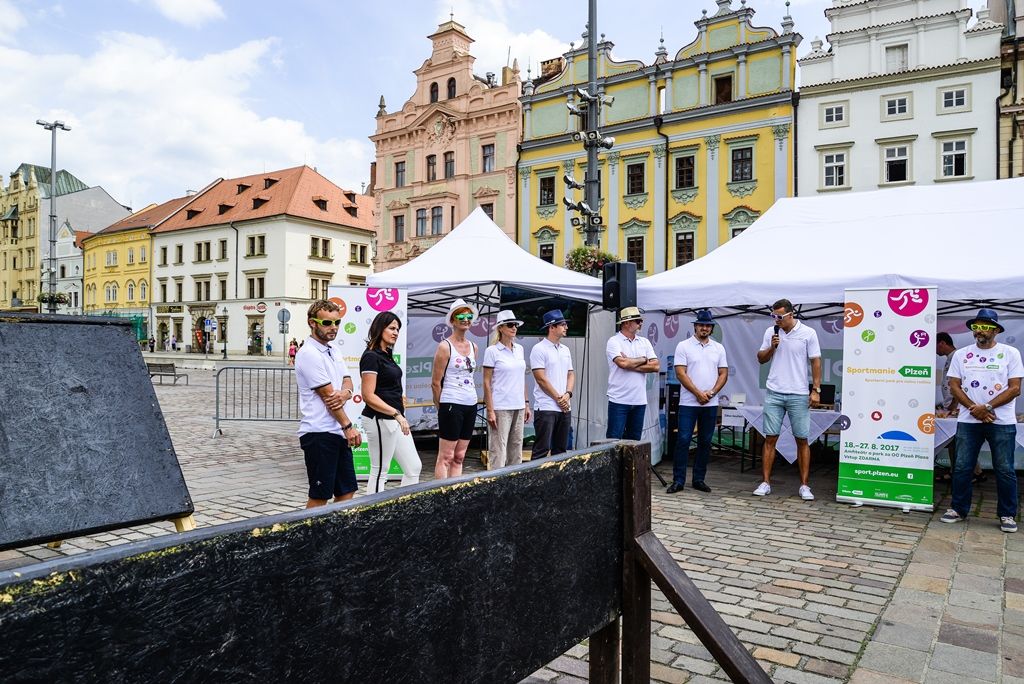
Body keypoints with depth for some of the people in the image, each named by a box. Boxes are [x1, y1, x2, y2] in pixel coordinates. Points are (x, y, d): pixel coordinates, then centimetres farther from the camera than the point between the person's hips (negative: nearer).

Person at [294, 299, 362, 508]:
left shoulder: (334, 353, 16)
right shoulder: (310, 354, -13)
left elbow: (348, 381, 9)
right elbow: (327, 395, -14)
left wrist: (344, 393, -16)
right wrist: (349, 427, -10)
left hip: (339, 433, 9)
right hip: (319, 434, -9)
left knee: (347, 491, 13)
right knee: (319, 496, -2)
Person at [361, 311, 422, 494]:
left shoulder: (387, 355, 13)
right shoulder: (371, 356, -14)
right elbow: (368, 396, -19)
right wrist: (397, 414, -23)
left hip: (395, 420, 9)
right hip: (380, 420, -9)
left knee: (414, 468, 9)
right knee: (380, 472, 1)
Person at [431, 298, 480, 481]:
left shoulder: (473, 347, 12)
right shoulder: (445, 346, -7)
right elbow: (435, 382, -6)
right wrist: (441, 407, 1)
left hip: (471, 404, 7)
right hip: (452, 404, -7)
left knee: (459, 457, 11)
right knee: (445, 457, -3)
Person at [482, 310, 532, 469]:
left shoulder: (519, 349, 12)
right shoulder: (492, 351, -6)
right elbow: (486, 382, -8)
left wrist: (526, 403, 13)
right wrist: (490, 410, -13)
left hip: (518, 407, 6)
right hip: (500, 407, -6)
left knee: (516, 449, 10)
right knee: (498, 451, -5)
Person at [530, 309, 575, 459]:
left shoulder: (565, 350, 15)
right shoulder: (539, 349, -8)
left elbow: (571, 374, 15)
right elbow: (541, 379, -13)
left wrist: (567, 394, -4)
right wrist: (558, 398, -10)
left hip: (565, 407, 7)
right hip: (546, 407, -7)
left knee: (561, 449, 12)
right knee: (542, 450, -6)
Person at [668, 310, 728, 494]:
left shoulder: (718, 348, 10)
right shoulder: (684, 346, -2)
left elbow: (723, 373, 8)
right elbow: (680, 373, -9)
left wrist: (711, 392, -8)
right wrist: (698, 393, -13)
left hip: (711, 404, 4)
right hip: (688, 403, -4)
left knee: (705, 442, 8)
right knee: (683, 440, -5)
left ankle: (699, 479, 18)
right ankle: (678, 480, 2)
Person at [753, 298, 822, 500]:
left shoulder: (808, 333, -3)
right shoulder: (771, 332, 5)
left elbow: (816, 362, -2)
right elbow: (761, 359, 12)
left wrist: (816, 390, -7)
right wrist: (771, 347, -8)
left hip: (799, 395, -2)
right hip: (774, 394, 2)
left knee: (802, 440, 3)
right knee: (770, 439, 3)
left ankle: (804, 486, 11)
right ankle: (766, 483, 9)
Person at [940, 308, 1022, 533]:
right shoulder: (961, 354, 7)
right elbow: (954, 385, 3)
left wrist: (987, 407, -14)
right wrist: (974, 409, -10)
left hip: (1002, 422, -2)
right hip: (968, 421, 2)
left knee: (1005, 470, 4)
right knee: (962, 467, 5)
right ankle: (958, 509, 16)